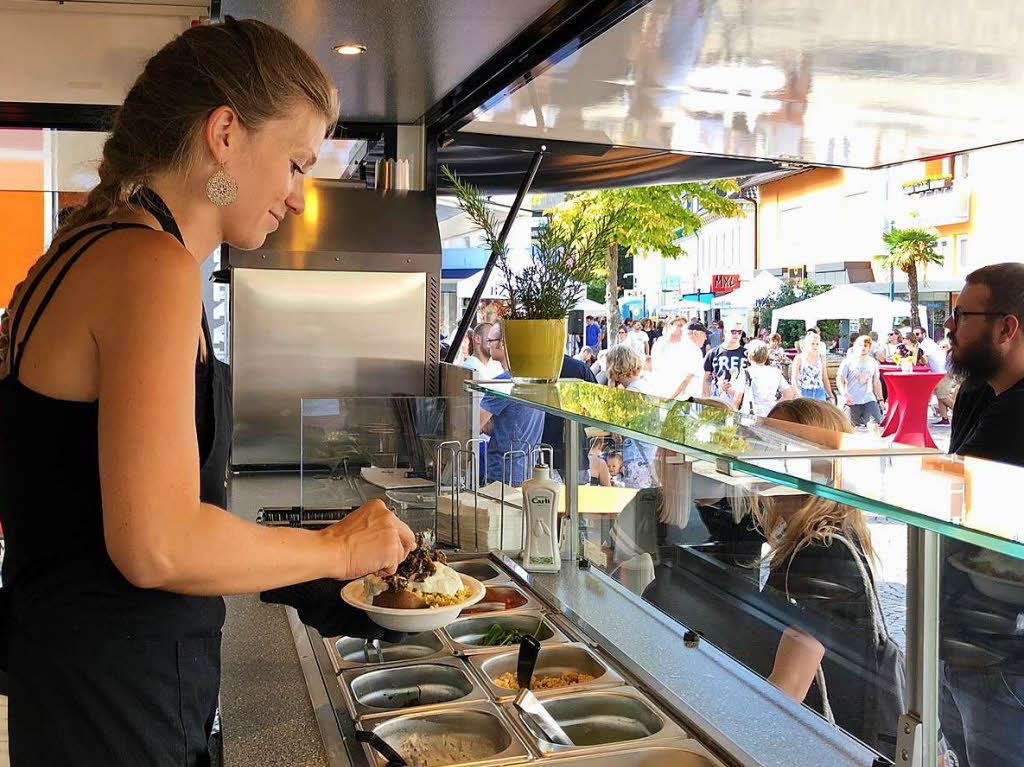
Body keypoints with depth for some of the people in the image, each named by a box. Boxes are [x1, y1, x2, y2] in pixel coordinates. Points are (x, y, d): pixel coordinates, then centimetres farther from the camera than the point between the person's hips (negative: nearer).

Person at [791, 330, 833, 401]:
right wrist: (799, 395, -15)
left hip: (819, 393, 3)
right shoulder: (799, 358, -2)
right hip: (804, 394, -3)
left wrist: (830, 395, 12)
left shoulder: (821, 358, 8)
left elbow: (825, 378, 14)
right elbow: (794, 379, -3)